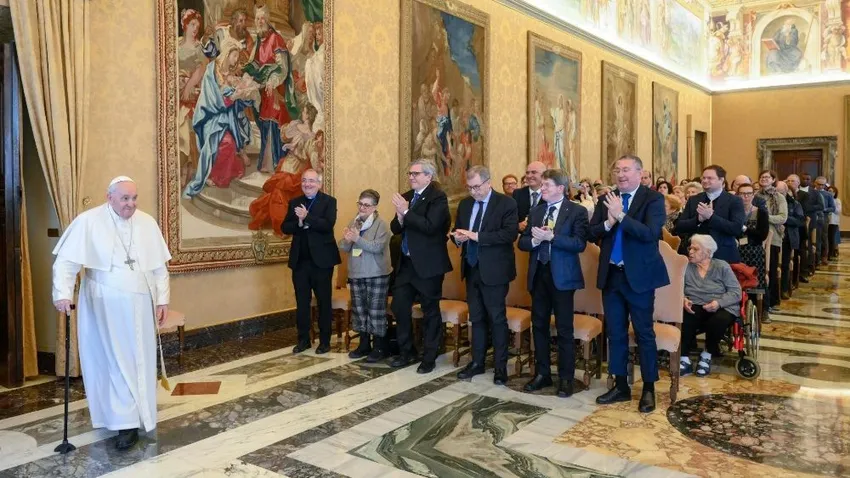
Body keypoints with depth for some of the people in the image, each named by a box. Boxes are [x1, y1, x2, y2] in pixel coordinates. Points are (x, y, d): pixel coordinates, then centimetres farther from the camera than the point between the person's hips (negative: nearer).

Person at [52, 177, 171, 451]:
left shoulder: (148, 223, 3)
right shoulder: (88, 222, -8)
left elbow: (159, 267, 7)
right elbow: (66, 260, -10)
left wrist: (162, 299, 5)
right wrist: (63, 293, -22)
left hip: (138, 306, 3)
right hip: (103, 306, -3)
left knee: (137, 362, 6)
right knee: (111, 362, 4)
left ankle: (129, 421, 17)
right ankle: (126, 422, 13)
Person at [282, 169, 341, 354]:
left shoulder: (329, 201, -2)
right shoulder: (294, 203, 10)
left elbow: (328, 224, -17)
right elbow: (285, 228, 2)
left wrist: (307, 217, -23)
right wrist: (299, 223, -16)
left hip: (321, 259, -4)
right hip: (300, 260, 4)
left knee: (324, 301, 6)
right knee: (302, 302, 10)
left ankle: (325, 341, 15)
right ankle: (303, 339, 21)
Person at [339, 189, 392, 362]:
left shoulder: (381, 224, -8)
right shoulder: (353, 223, 9)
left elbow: (377, 247, -21)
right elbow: (343, 247, 7)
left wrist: (357, 239, -27)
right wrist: (347, 240, -15)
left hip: (376, 275, -6)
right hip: (356, 274, 6)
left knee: (376, 310, -2)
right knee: (359, 309, 12)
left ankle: (379, 347, 8)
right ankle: (364, 344, 24)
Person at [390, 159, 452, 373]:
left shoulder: (438, 197, -11)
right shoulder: (406, 197, 10)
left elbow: (430, 227, -25)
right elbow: (395, 229, 8)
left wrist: (406, 212, -22)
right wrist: (400, 217, -13)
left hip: (428, 264, -7)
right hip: (406, 262, 7)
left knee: (430, 311, 5)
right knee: (399, 306, 11)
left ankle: (429, 357, 18)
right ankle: (406, 351, 27)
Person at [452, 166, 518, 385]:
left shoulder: (506, 203, -9)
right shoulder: (465, 204, 10)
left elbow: (510, 234, -21)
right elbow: (457, 230, 16)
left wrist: (476, 236, -24)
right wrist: (458, 237, -9)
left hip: (493, 270, -6)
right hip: (471, 268, 6)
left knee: (497, 319, 2)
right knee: (476, 318, 14)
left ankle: (501, 366, 13)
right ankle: (477, 362, 24)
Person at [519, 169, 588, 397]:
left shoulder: (577, 211, -6)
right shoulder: (536, 211, 11)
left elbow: (580, 244, -17)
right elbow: (522, 242, 8)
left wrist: (550, 236, -23)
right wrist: (535, 240, -14)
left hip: (562, 275, -6)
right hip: (538, 273, 6)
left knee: (564, 328, 1)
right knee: (539, 325, 12)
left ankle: (566, 378, 13)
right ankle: (542, 373, 24)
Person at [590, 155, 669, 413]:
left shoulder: (653, 198, -8)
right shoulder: (606, 199, 7)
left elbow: (651, 233, -21)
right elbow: (592, 234, 2)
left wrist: (620, 215, -24)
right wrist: (608, 222, -17)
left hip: (639, 275, -5)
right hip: (611, 275, 5)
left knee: (644, 333, 4)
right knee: (615, 333, 12)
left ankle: (649, 389, 18)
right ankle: (621, 386, 24)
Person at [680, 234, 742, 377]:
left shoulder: (722, 266, 4)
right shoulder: (686, 267, 8)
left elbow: (736, 292, -3)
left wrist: (719, 302, -21)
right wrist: (683, 300, -22)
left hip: (721, 308, -1)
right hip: (694, 308, 1)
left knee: (718, 321, -36)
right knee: (682, 318, -35)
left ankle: (707, 355, -7)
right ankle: (684, 360, -23)